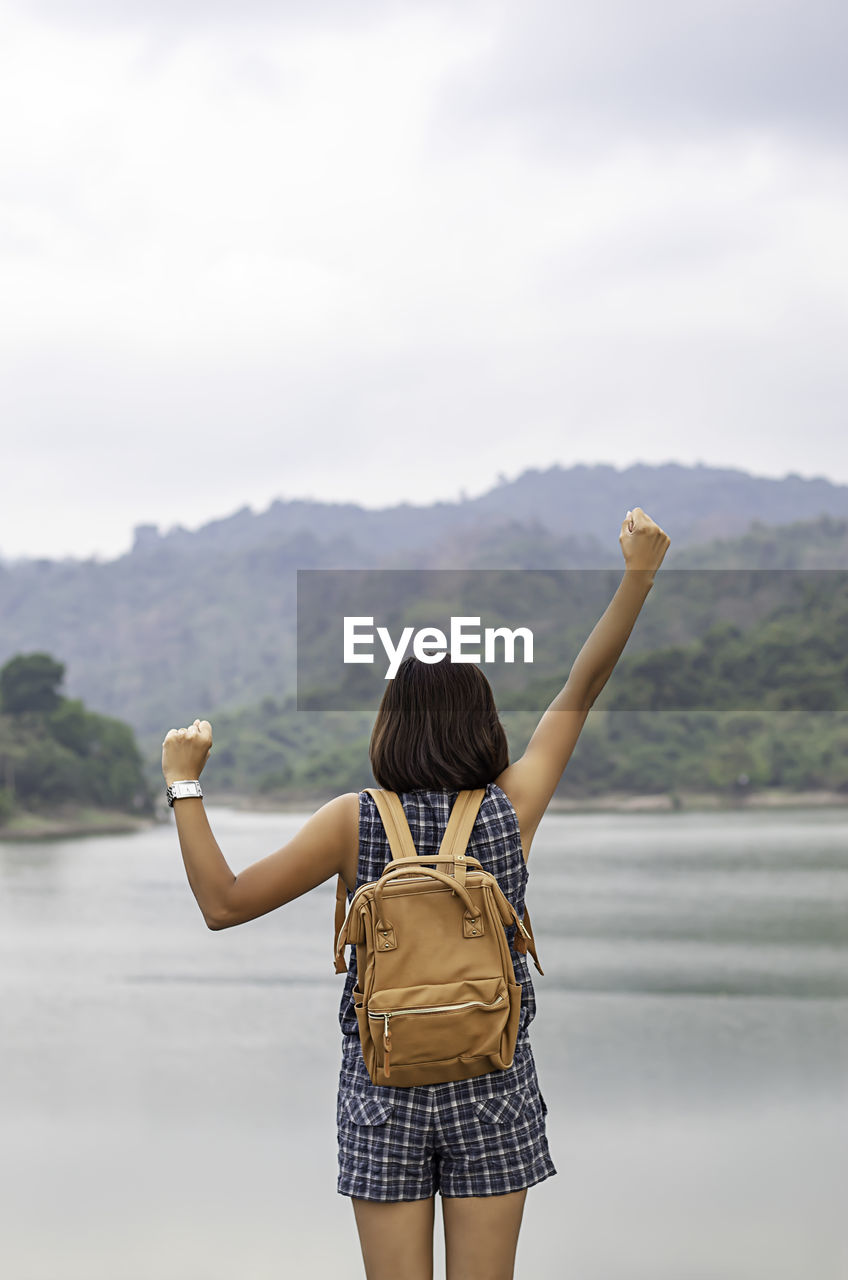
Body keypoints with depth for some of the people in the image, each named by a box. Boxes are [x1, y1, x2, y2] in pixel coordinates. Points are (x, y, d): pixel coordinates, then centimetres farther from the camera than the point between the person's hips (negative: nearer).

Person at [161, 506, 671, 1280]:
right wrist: (639, 576, 1)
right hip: (492, 1088, 1)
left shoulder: (355, 821, -10)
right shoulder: (512, 809, -6)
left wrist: (184, 783, -3)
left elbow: (224, 903, -9)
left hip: (383, 1090, -1)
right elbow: (580, 693, 2)